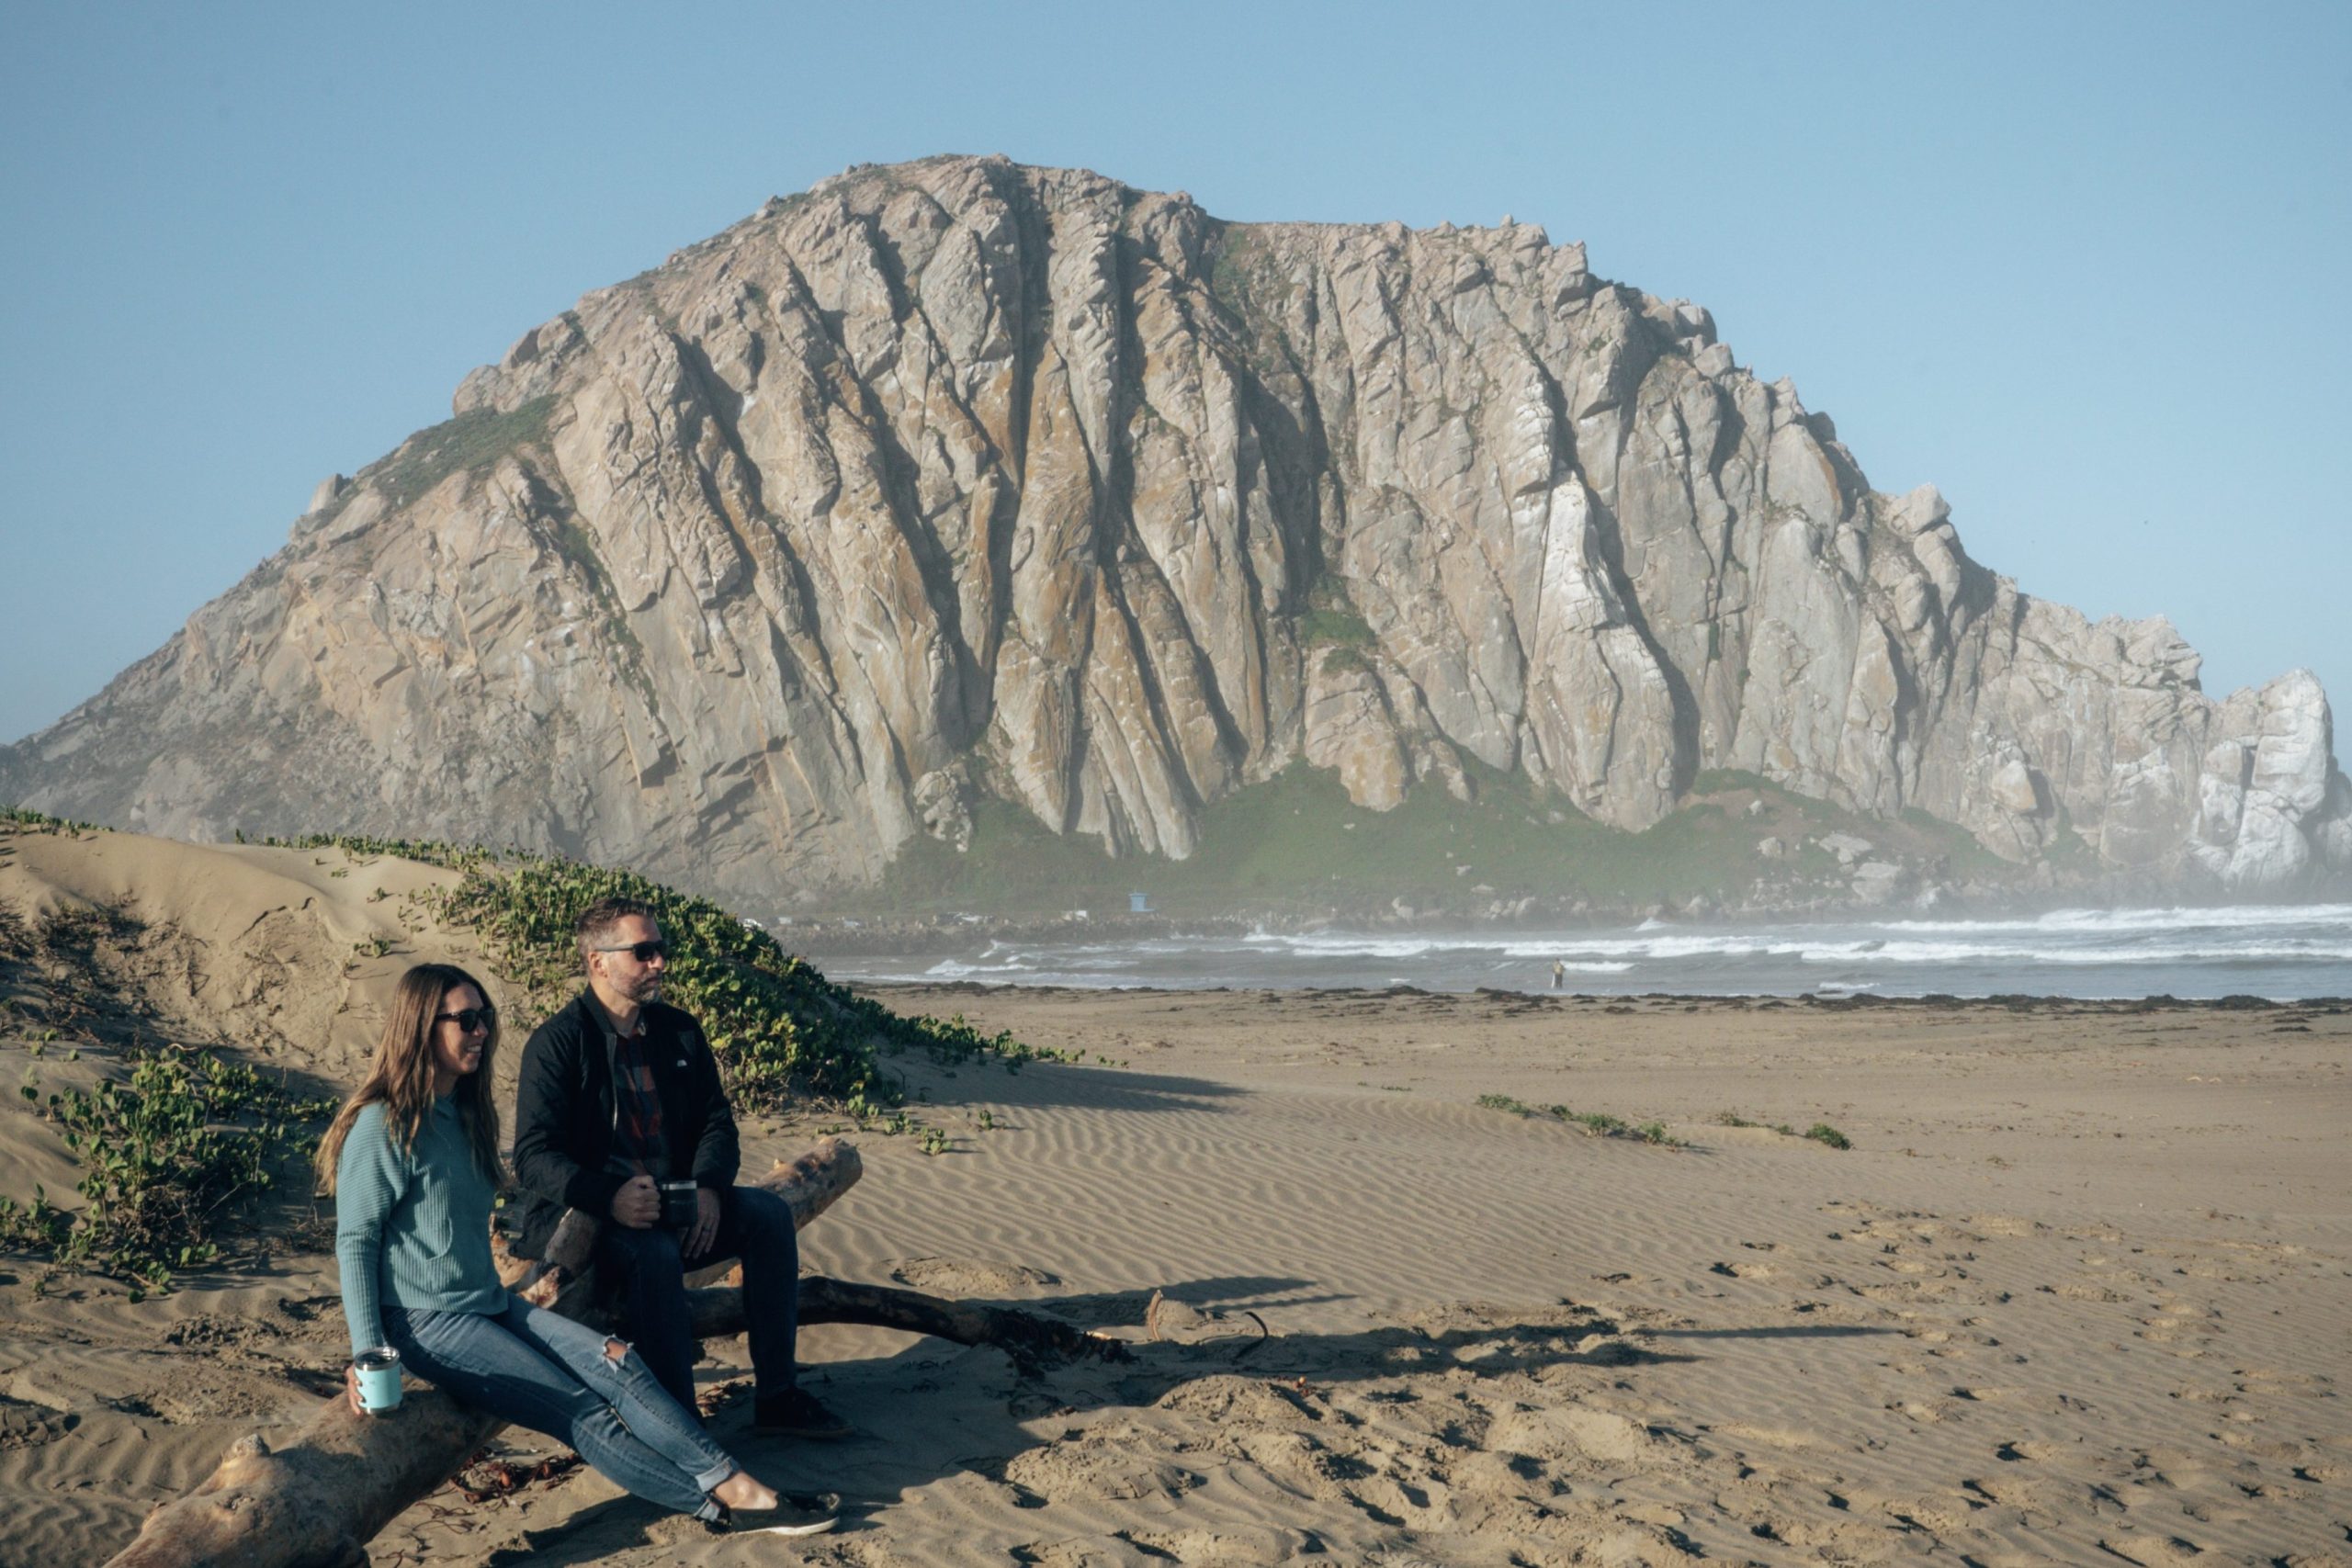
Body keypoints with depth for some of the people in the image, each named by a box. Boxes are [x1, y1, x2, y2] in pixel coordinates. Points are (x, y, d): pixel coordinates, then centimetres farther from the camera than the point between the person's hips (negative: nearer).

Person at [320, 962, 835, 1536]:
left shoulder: (464, 1114, 15)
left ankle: (737, 1485, -25)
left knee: (616, 1364, -14)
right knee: (582, 1413, -17)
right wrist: (366, 1353, -20)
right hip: (428, 1322, -8)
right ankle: (723, 1508, -19)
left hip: (490, 1305, 8)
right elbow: (355, 1242, -12)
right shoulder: (382, 1128, -12)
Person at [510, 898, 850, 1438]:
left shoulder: (680, 1032, 12)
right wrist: (610, 1197, -32)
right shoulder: (556, 1042, -7)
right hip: (582, 1213, -6)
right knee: (652, 1250, -36)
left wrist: (708, 1189, -13)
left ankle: (776, 1395, -12)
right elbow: (534, 1157, -15)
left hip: (673, 1206, 6)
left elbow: (716, 1123, 10)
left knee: (769, 1213, -15)